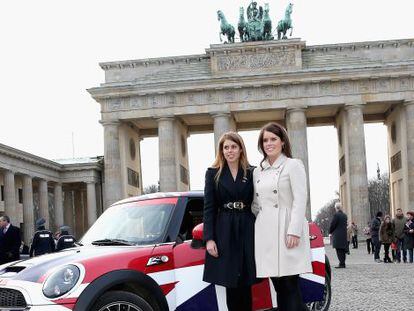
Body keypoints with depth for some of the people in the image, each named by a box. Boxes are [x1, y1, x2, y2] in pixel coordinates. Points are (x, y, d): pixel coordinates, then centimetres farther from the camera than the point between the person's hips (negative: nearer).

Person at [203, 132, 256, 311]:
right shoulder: (213, 173, 6)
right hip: (224, 231, -1)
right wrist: (209, 238, -7)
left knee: (245, 282, 1)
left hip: (247, 230, 1)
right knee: (230, 282, -1)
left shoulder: (251, 173, 8)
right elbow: (208, 207, 2)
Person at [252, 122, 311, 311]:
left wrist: (294, 231, -17)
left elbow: (300, 200, -8)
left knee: (290, 286, -9)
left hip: (286, 230, -5)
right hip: (265, 232, 6)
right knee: (279, 287, 7)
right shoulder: (257, 172, 17)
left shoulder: (293, 165, 1)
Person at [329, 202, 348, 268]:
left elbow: (332, 225, -11)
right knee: (343, 250, 11)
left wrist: (330, 232, 4)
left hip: (337, 235, -8)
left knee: (339, 250, -6)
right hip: (344, 234, 8)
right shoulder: (345, 215, 10)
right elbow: (346, 224, 14)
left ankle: (341, 263, -10)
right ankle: (343, 263, 15)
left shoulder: (336, 215, -14)